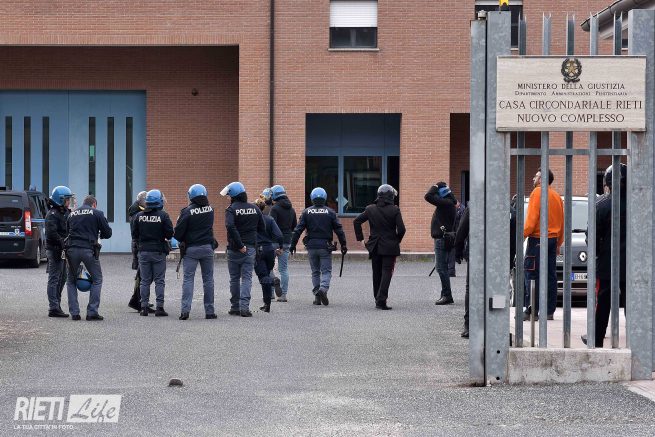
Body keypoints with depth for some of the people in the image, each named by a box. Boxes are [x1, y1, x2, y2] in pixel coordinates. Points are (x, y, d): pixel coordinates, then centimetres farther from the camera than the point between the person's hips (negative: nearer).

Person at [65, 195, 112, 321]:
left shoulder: (72, 214, 17)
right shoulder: (97, 213, 5)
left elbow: (67, 232, 18)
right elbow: (108, 233, 6)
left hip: (72, 249, 3)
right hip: (89, 250, -3)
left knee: (71, 281, 16)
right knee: (97, 280, 10)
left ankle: (74, 312, 8)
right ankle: (92, 312, 1)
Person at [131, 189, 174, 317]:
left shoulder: (138, 216, -1)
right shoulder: (163, 215, -9)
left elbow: (134, 235, 4)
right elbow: (170, 234, -9)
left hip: (143, 251, 2)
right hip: (159, 251, -2)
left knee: (145, 281, 9)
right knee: (159, 280, 2)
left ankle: (144, 307, 7)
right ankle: (159, 307, -2)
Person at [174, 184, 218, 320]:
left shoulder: (188, 211, -11)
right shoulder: (210, 209, 2)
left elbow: (178, 232, -9)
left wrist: (182, 241, 10)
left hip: (191, 249, -3)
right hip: (207, 247, 3)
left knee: (188, 279, 0)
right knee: (208, 279, 8)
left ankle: (185, 310, -11)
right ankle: (209, 310, 8)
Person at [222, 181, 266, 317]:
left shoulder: (232, 209, -10)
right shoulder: (254, 208, 5)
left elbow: (230, 226, -25)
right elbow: (262, 228, 8)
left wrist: (239, 245, -21)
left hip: (235, 249, -3)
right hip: (251, 248, 3)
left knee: (234, 278, 10)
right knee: (247, 277, 2)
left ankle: (235, 307, 14)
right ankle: (244, 306, -11)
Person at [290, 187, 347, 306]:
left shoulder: (307, 212, 1)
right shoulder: (330, 212, 0)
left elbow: (298, 230, -2)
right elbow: (339, 230, -1)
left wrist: (293, 245, 3)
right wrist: (343, 245, 5)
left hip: (311, 246, 2)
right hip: (325, 246, -2)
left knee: (315, 272, 12)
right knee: (326, 270, 3)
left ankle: (317, 297, 9)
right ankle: (323, 288, -24)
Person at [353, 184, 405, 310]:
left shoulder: (370, 209, 2)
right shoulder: (394, 210, -8)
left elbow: (356, 221, 0)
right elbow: (401, 229, -12)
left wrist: (360, 238, 6)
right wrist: (397, 241, 6)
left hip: (374, 246, 3)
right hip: (390, 247, -3)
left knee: (377, 274, 14)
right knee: (387, 273, -2)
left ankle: (378, 299, 19)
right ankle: (381, 300, -14)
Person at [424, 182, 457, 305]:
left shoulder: (445, 203, -16)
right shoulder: (448, 203, 14)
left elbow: (428, 197, -21)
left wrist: (435, 187, -10)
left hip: (442, 239, -10)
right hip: (442, 238, 10)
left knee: (441, 268, -10)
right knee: (443, 268, 14)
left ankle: (447, 295, -10)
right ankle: (446, 295, 18)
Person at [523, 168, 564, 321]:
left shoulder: (537, 193, -8)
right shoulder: (557, 196, 13)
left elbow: (532, 218, -16)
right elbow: (561, 221, 16)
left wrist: (523, 235, -14)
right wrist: (559, 243, 21)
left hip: (538, 239, -7)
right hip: (553, 239, 7)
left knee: (532, 275, -7)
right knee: (550, 276, 8)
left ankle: (532, 311, -11)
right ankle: (550, 311, 9)